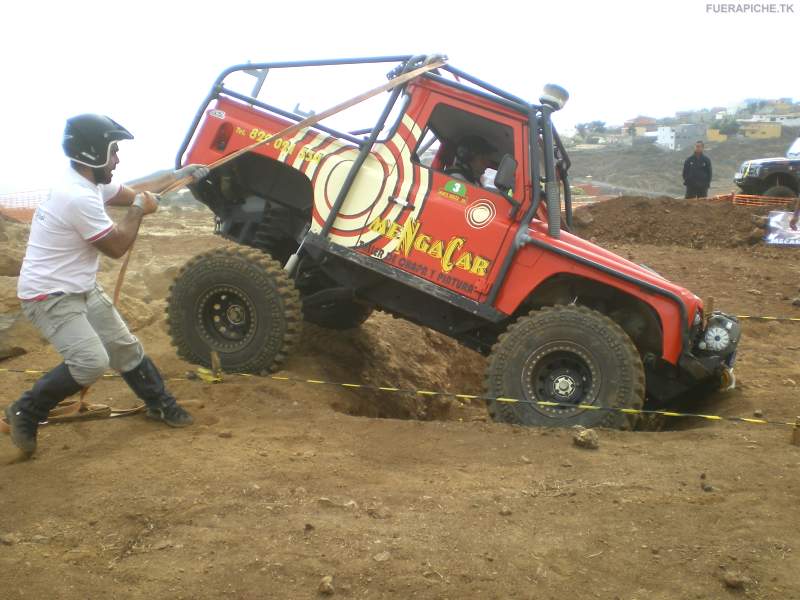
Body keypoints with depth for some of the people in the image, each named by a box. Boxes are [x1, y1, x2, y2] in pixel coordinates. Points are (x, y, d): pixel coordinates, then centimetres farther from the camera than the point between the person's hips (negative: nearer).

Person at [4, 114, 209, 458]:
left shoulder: (89, 184, 3)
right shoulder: (78, 198, -28)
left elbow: (132, 192, 21)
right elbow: (117, 247, -18)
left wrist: (181, 174, 22)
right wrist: (139, 209, -4)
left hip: (81, 289, 10)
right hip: (50, 296, -10)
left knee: (124, 347, 15)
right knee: (91, 363, -22)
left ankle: (159, 403, 32)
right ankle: (24, 413, -1)